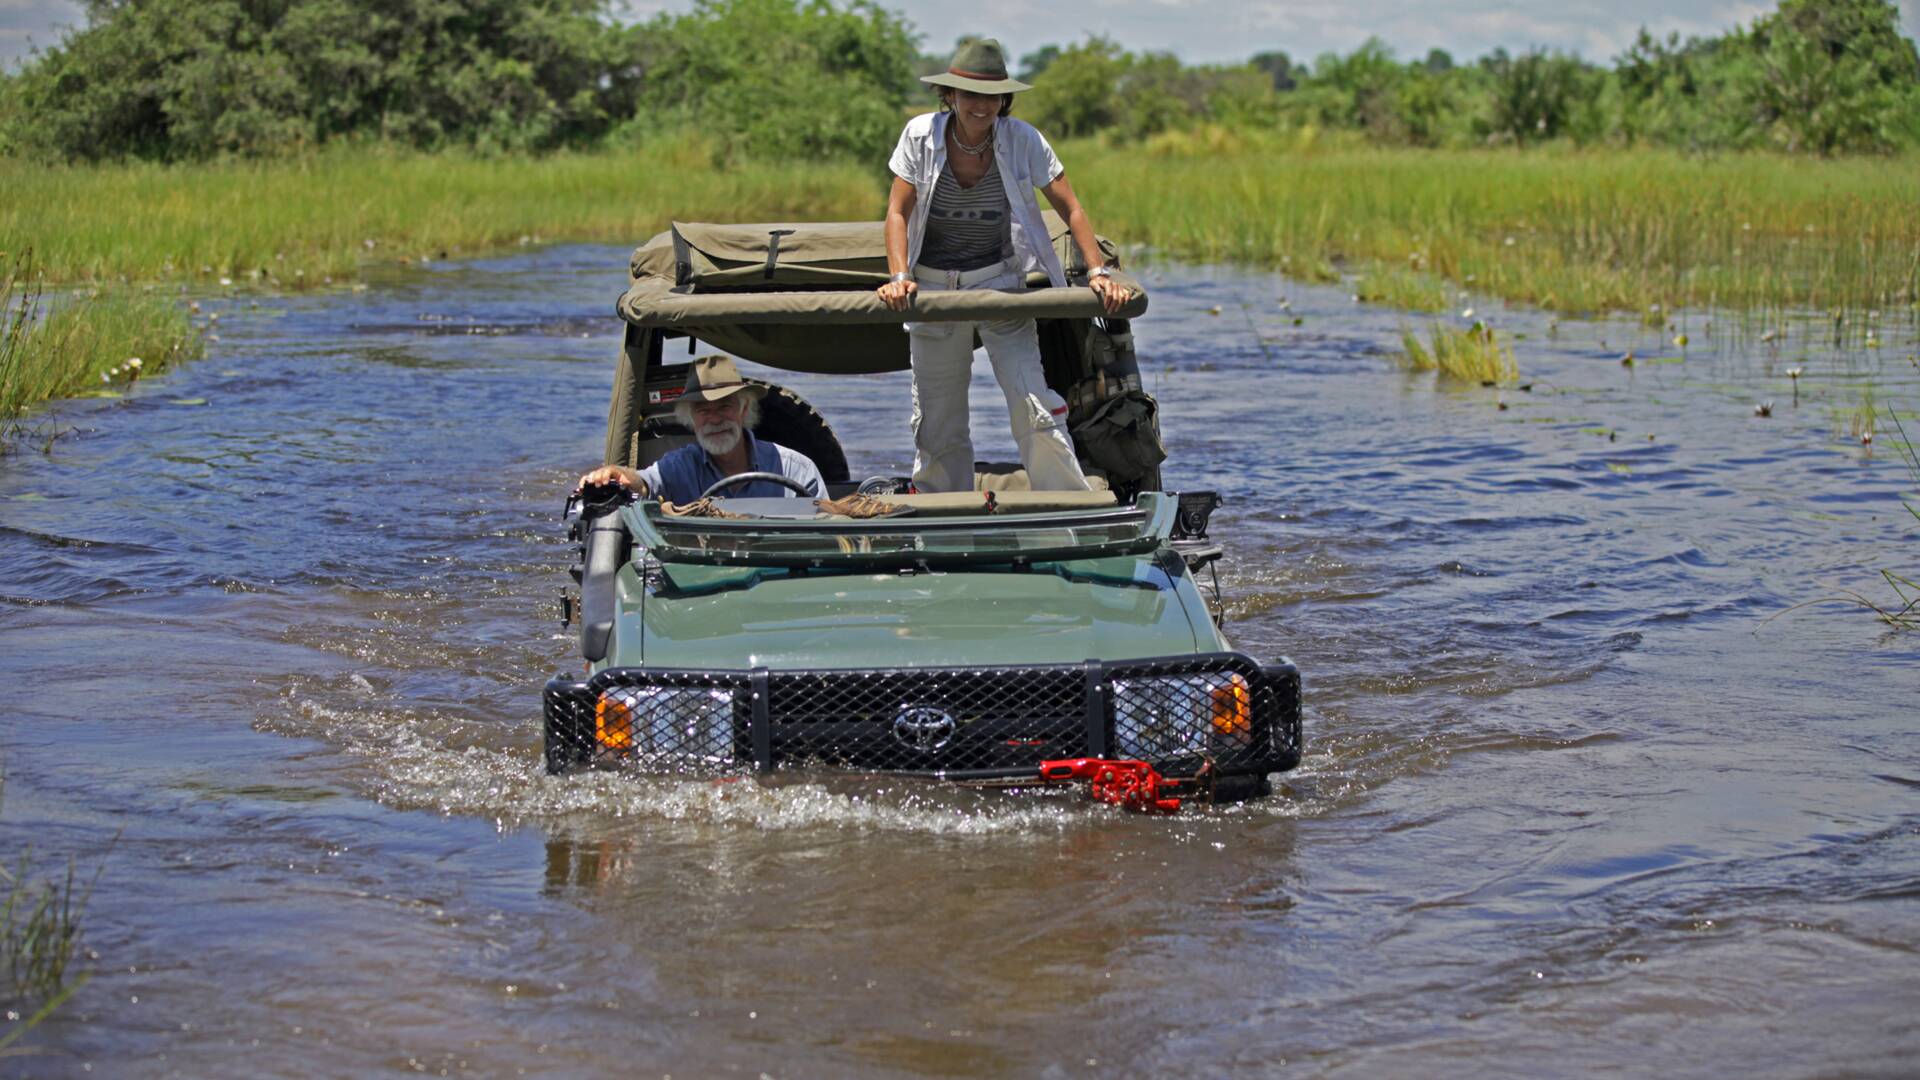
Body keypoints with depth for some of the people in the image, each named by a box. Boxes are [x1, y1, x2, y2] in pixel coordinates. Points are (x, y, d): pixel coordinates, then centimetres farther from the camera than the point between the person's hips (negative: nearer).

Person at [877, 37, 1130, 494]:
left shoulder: (1022, 140, -9)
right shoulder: (921, 135, -8)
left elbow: (1070, 209, -6)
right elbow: (898, 211, -7)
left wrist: (1098, 272, -17)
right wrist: (899, 277, -21)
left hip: (1001, 283, -1)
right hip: (934, 286, 1)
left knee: (1033, 403, -16)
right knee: (936, 422, 3)